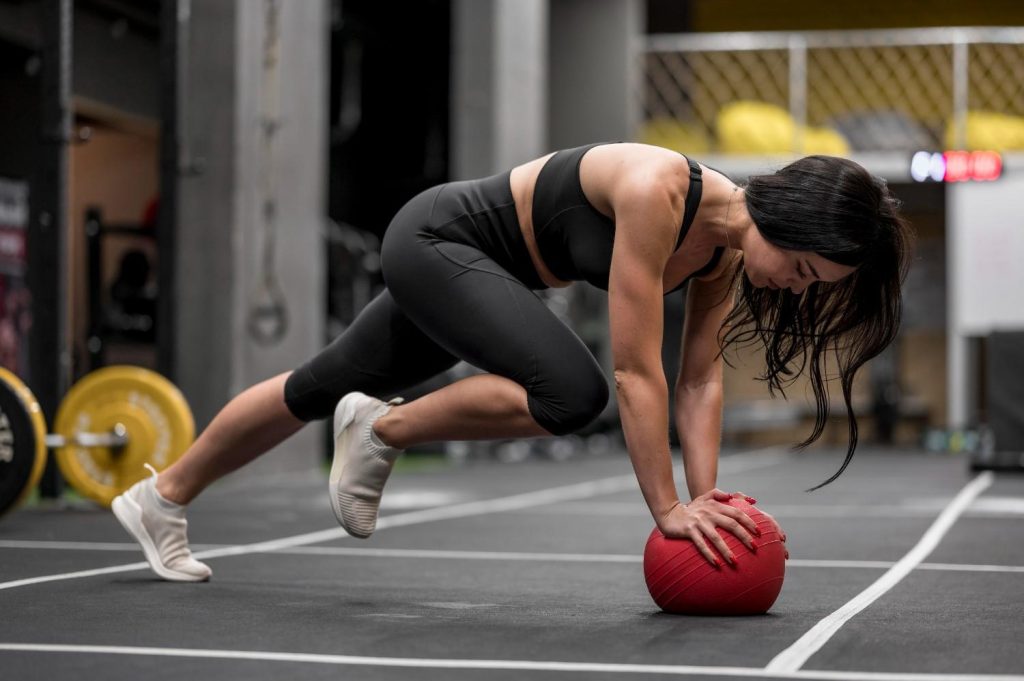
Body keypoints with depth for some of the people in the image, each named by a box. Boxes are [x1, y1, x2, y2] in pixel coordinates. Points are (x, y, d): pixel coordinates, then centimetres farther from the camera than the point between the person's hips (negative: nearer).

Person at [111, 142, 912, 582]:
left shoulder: (728, 245, -11)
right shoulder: (657, 192, -35)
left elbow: (701, 379, -6)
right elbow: (637, 371, -34)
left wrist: (706, 494, -14)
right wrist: (668, 508, -29)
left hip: (473, 268, 9)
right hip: (440, 236, -9)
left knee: (324, 387, 20)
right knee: (569, 392, -28)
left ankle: (160, 499, 38)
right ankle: (381, 429, -5)